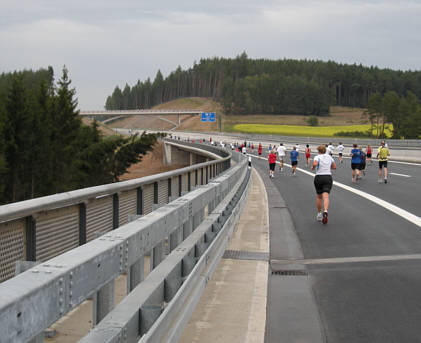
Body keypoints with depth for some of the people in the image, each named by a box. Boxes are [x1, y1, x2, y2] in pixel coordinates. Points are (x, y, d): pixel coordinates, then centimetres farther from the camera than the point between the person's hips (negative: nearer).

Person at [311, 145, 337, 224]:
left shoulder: (317, 157, -4)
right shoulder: (329, 157, 9)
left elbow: (315, 164, -24)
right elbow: (334, 167, 14)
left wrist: (313, 167, -3)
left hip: (318, 178, -1)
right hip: (328, 177, 2)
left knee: (319, 197, 16)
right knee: (326, 196, -12)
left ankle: (319, 214, 23)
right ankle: (325, 212, -36)